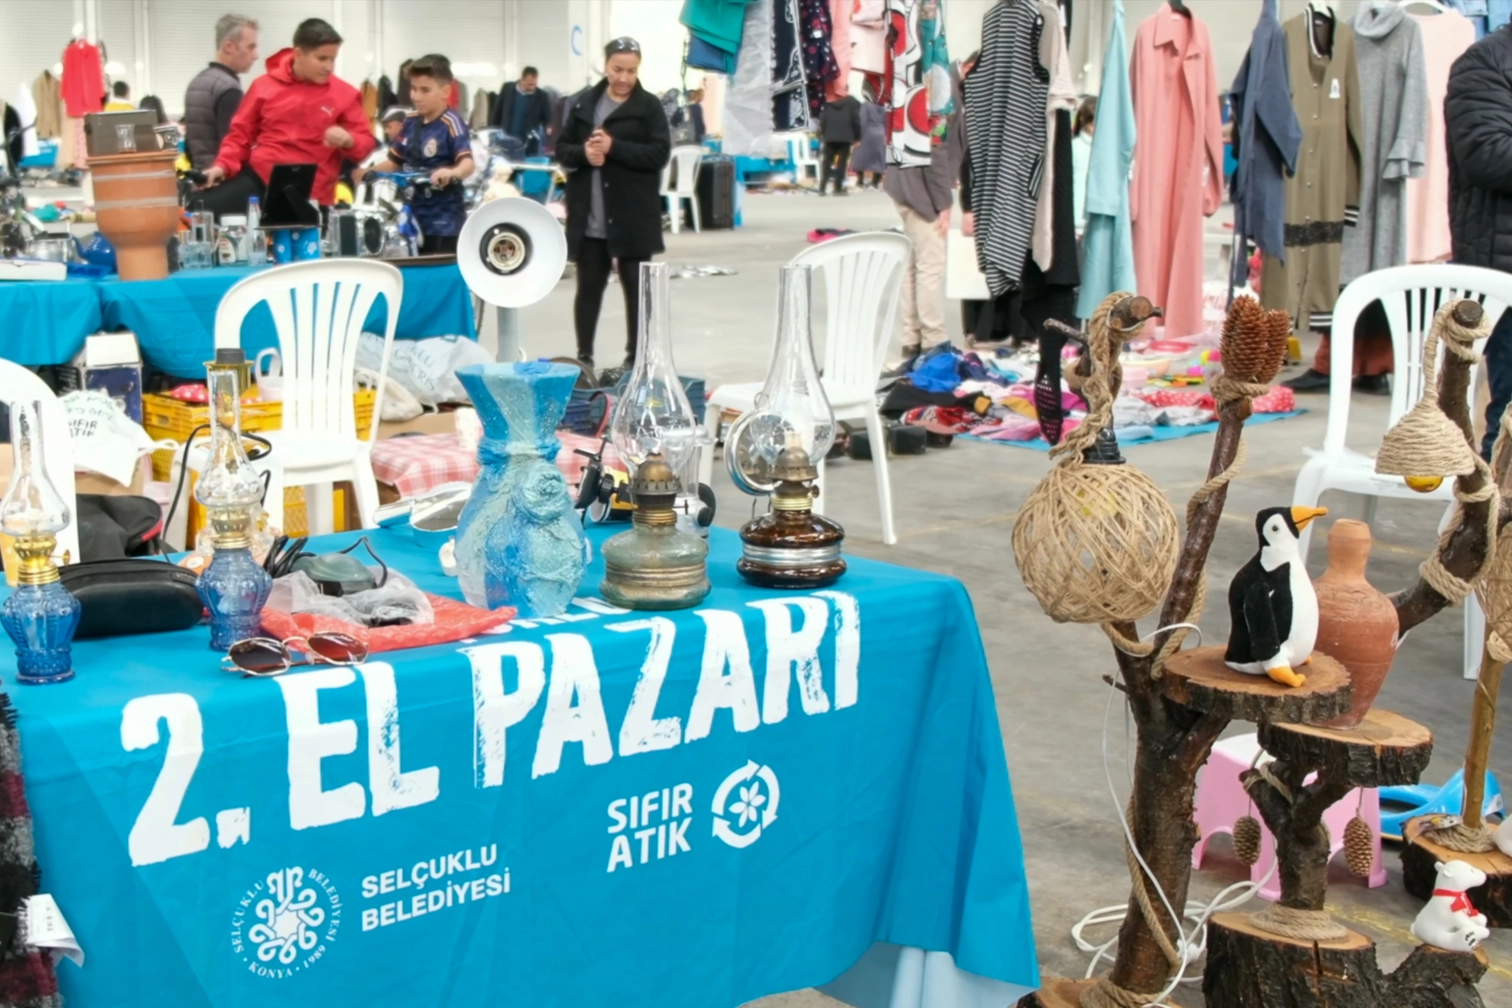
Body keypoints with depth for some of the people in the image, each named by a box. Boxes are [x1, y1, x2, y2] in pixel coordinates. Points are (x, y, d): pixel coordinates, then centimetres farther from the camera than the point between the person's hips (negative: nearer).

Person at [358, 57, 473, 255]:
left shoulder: (451, 124, -14)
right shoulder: (411, 122, 8)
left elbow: (468, 163, -26)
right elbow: (394, 161, 16)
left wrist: (452, 173, -47)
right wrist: (367, 172, 1)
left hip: (444, 220, -8)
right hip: (415, 216, 8)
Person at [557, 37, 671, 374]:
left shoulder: (649, 106, -2)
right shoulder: (584, 103, 8)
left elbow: (659, 154, -11)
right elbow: (562, 150, 9)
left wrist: (614, 148, -19)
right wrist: (584, 153, -13)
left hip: (633, 216, -3)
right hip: (588, 215, 3)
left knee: (636, 288, 5)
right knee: (589, 286, 9)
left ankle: (635, 358, 13)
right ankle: (584, 356, 18)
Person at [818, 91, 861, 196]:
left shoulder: (828, 101, 9)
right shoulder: (851, 102, 0)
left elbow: (822, 120, 7)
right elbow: (856, 120, -3)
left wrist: (823, 134, 16)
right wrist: (857, 137, 4)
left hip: (830, 137, 3)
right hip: (845, 137, -3)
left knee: (827, 162, 8)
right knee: (841, 163, -2)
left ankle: (822, 188, 3)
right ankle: (838, 189, -6)